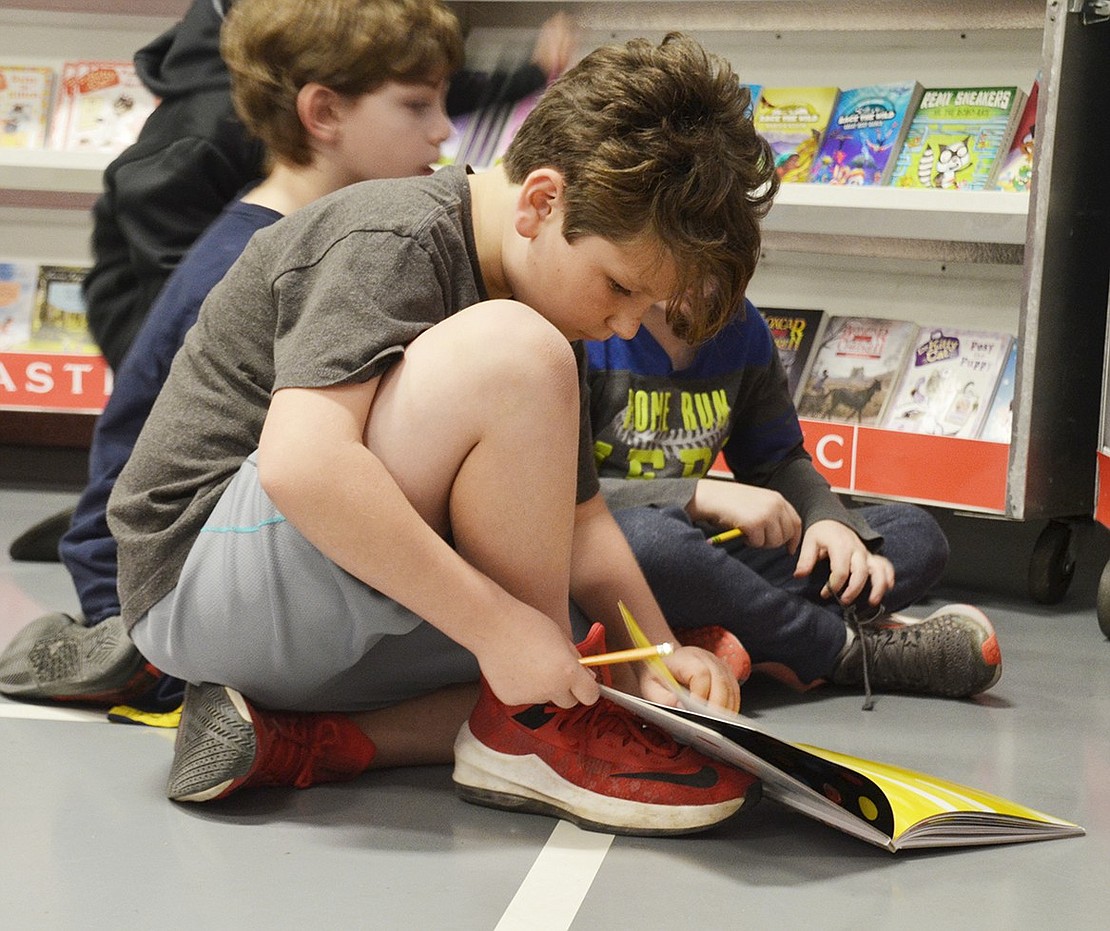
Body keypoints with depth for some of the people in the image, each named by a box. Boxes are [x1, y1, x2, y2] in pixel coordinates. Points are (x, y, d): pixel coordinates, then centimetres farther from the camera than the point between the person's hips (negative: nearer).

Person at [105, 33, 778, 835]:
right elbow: (301, 463, -33)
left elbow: (578, 519, 11)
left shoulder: (551, 293, 10)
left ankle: (296, 738, -9)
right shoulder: (393, 245, -18)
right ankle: (528, 734, -14)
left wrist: (659, 657, -6)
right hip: (203, 572, -10)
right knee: (511, 355, -27)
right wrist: (494, 621, -31)